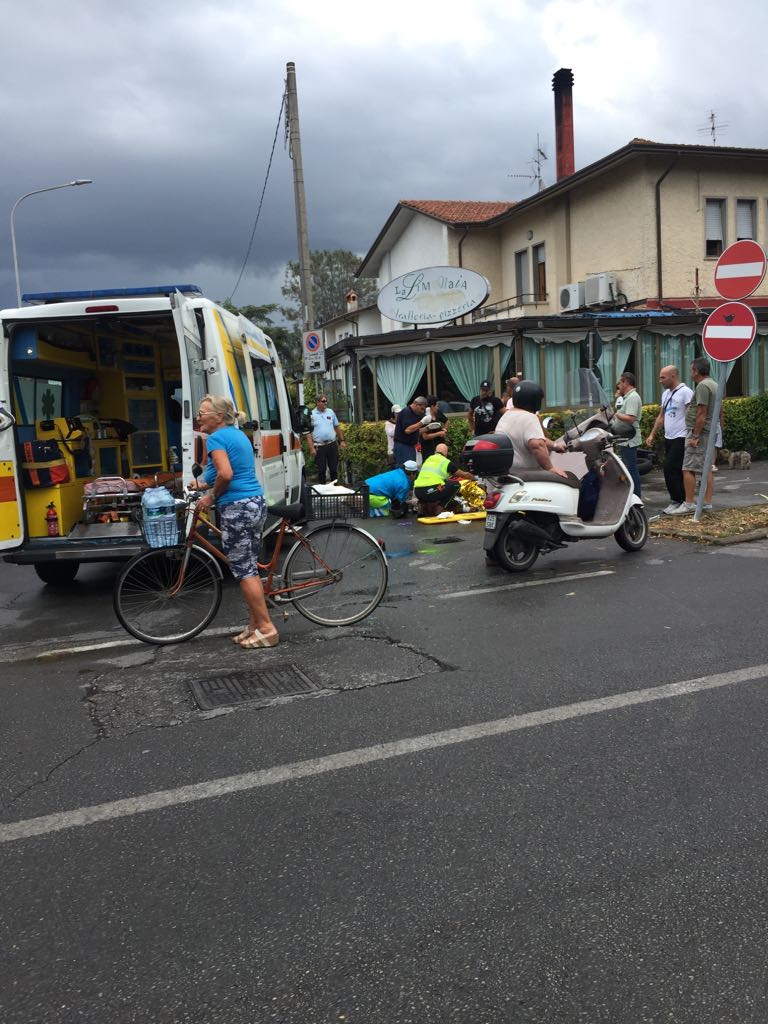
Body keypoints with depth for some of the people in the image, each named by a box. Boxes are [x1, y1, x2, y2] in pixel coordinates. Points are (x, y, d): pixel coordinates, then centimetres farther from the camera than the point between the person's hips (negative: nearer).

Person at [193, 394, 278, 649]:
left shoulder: (217, 438, -10)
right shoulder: (238, 435, 17)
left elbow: (225, 474, -23)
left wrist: (210, 496, -8)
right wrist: (205, 484, 21)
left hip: (237, 508, -9)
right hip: (256, 503, 9)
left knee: (244, 571, -2)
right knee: (250, 568, 14)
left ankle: (266, 629, 0)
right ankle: (255, 625, 20)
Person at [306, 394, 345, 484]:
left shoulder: (330, 412, 9)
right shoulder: (311, 415, -3)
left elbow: (337, 427, 16)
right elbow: (309, 433, -5)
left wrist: (342, 441, 11)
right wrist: (311, 448, -11)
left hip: (332, 444, 3)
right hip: (319, 446, -3)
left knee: (334, 469, 8)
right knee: (321, 470, 3)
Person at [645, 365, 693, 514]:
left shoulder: (685, 392, -11)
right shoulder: (666, 393, 17)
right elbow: (661, 416, 22)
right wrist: (652, 435, 17)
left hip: (681, 439, -9)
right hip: (668, 438, 9)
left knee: (670, 469, -13)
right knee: (675, 471, 10)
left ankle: (677, 500, -4)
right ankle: (679, 500, 15)